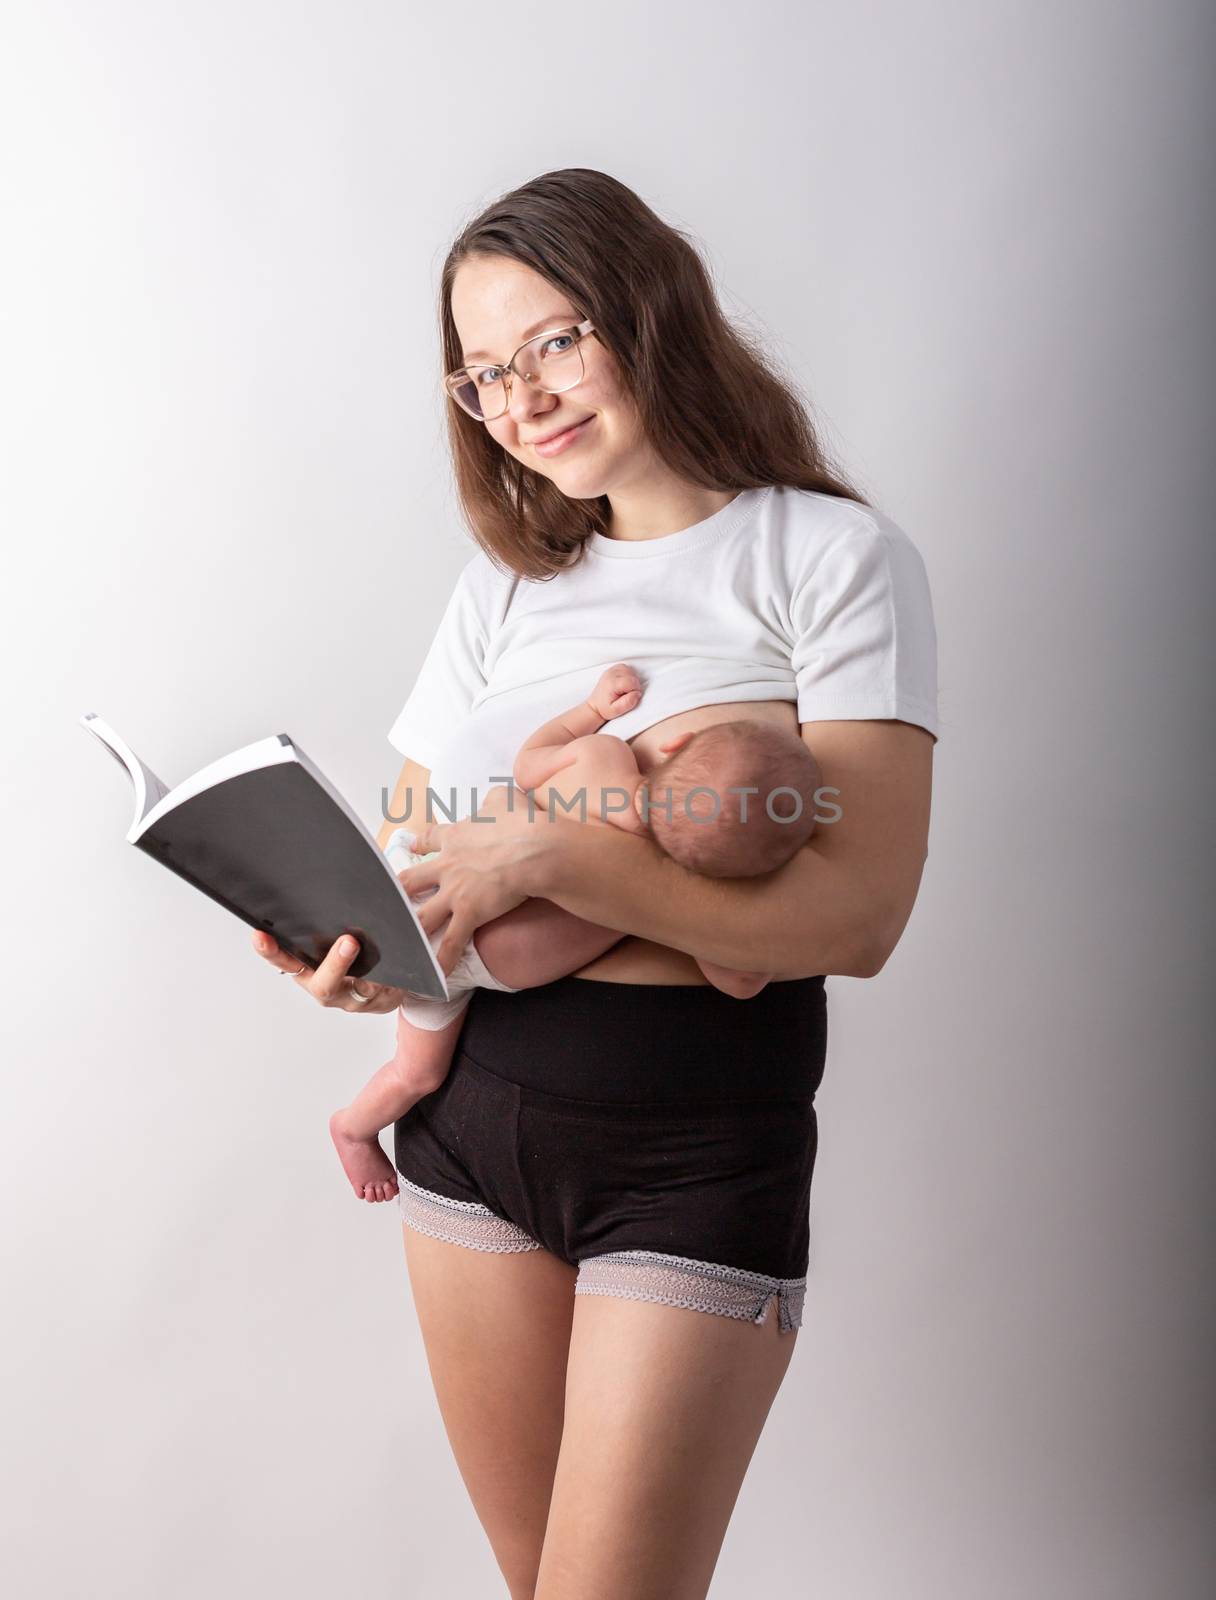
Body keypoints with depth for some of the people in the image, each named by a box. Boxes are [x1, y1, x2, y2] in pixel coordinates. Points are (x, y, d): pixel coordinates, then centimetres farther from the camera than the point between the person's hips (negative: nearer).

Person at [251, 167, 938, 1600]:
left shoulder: (835, 557, -6)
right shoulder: (506, 583, 11)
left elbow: (860, 914, -16)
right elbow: (415, 843, 11)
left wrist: (550, 859, -22)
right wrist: (359, 951, -12)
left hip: (700, 1154, -5)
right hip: (471, 1113, 5)